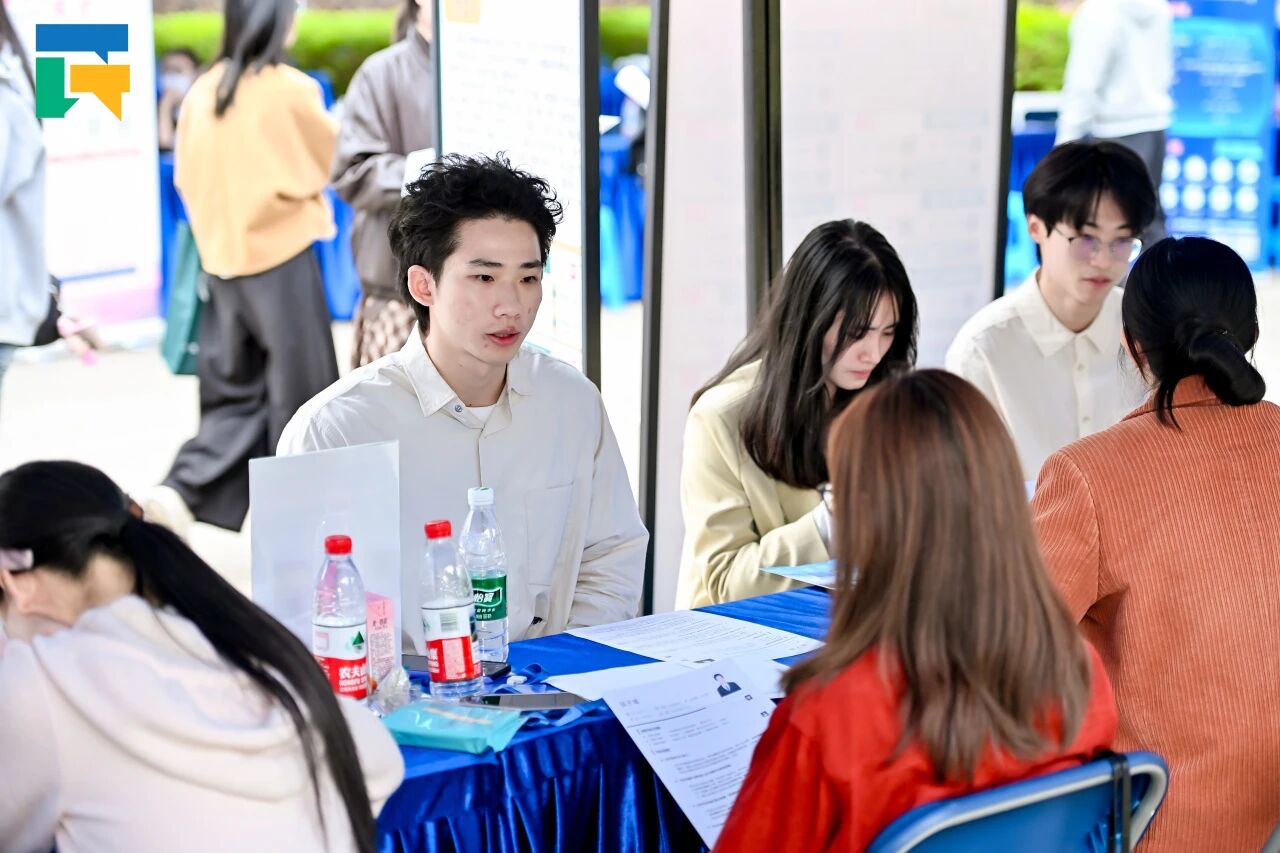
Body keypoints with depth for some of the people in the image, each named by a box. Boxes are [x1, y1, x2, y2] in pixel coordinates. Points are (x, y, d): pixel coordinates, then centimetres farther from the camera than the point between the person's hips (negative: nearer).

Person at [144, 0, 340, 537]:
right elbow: (330, 159, 2)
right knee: (299, 391, 7)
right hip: (281, 255, -5)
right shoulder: (291, 90, -11)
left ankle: (180, 492, -2)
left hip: (221, 256, 5)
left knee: (233, 390, 14)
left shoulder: (203, 90, 2)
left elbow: (187, 177, 8)